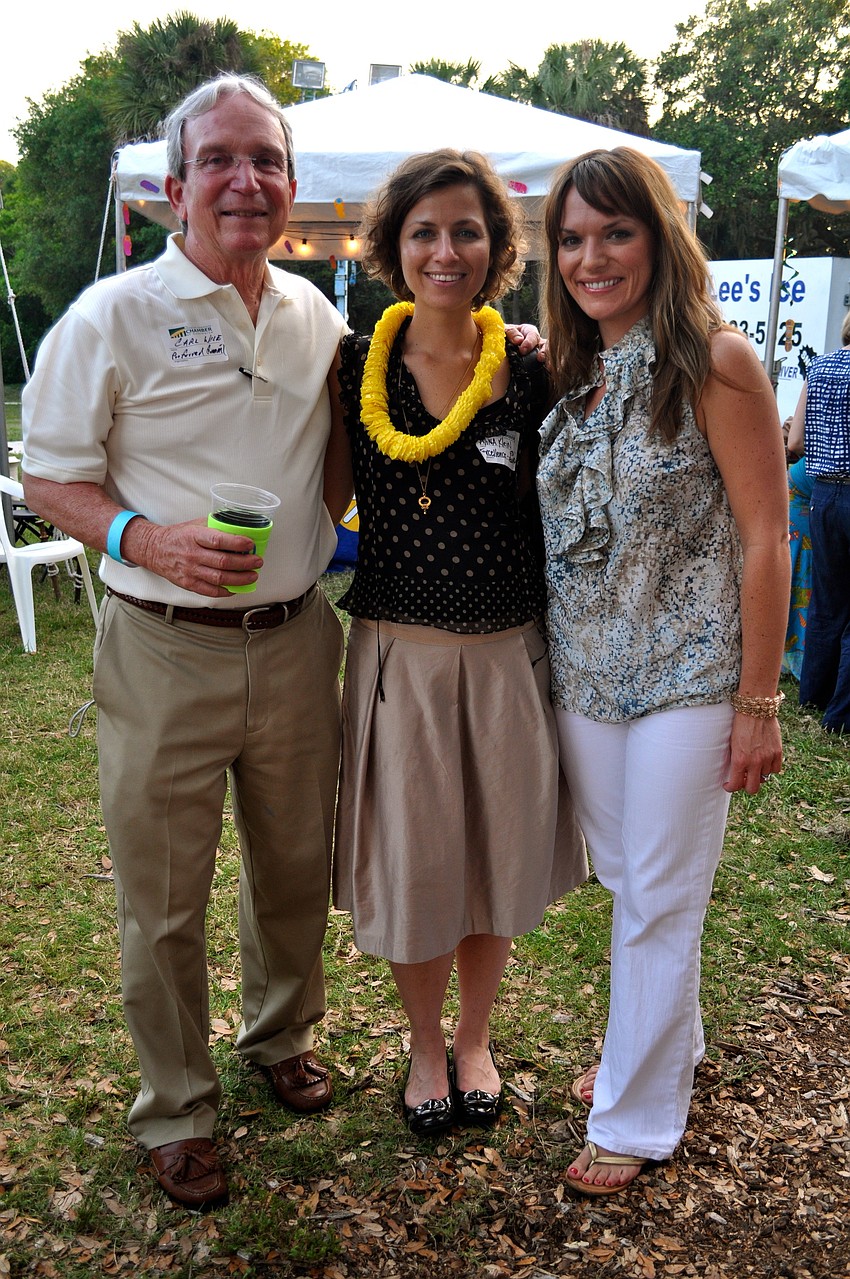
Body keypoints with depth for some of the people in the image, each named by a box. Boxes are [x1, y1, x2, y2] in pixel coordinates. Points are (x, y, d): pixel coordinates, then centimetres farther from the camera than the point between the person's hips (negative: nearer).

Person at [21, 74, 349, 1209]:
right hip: (165, 652, -4)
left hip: (295, 640, 5)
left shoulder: (318, 317, 7)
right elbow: (51, 479, -5)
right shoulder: (114, 317, -7)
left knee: (296, 864, 18)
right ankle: (175, 1111, 28)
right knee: (163, 897, 7)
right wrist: (147, 540, -22)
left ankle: (282, 1034, 44)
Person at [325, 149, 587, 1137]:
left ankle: (475, 1038, 39)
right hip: (398, 648, 0)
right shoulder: (357, 364, -2)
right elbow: (326, 507, 6)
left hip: (508, 649, 1)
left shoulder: (528, 371, -2)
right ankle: (424, 1044, 36)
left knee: (497, 853, 13)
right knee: (411, 860, 9)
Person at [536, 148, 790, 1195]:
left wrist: (757, 704, -14)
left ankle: (635, 1116, 23)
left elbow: (765, 540, -13)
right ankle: (665, 1040, 42)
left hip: (686, 676, -6)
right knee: (623, 880, 18)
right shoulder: (570, 373, 7)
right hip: (584, 675, 6)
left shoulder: (712, 361, -12)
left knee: (658, 900, 5)